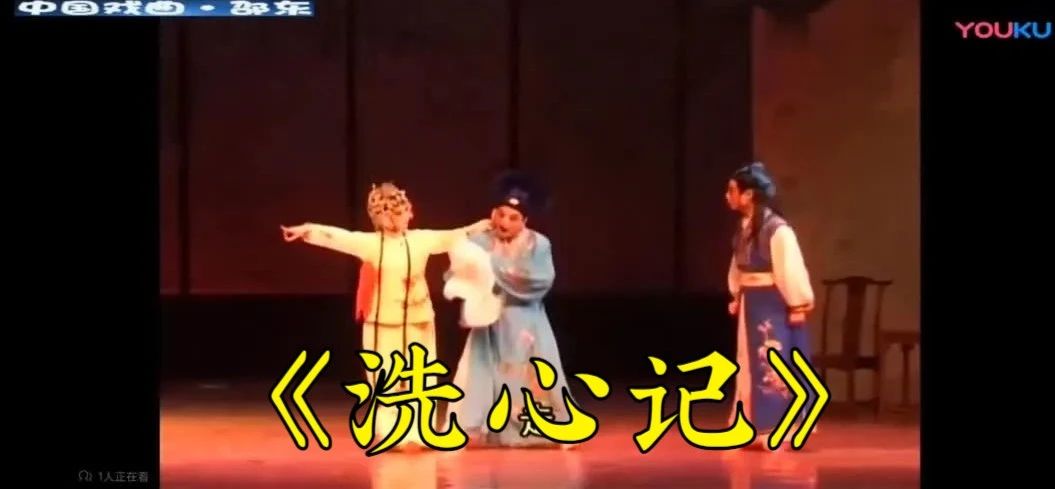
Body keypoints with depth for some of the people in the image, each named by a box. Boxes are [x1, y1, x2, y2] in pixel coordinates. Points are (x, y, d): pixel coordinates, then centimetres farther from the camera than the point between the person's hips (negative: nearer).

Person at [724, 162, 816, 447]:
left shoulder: (777, 230, -19)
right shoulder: (745, 227, 7)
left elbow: (791, 269, -18)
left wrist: (798, 306, -16)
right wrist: (737, 297, 14)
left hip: (774, 306, -9)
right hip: (751, 305, 9)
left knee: (774, 366, -4)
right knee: (751, 366, 13)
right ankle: (755, 429, 22)